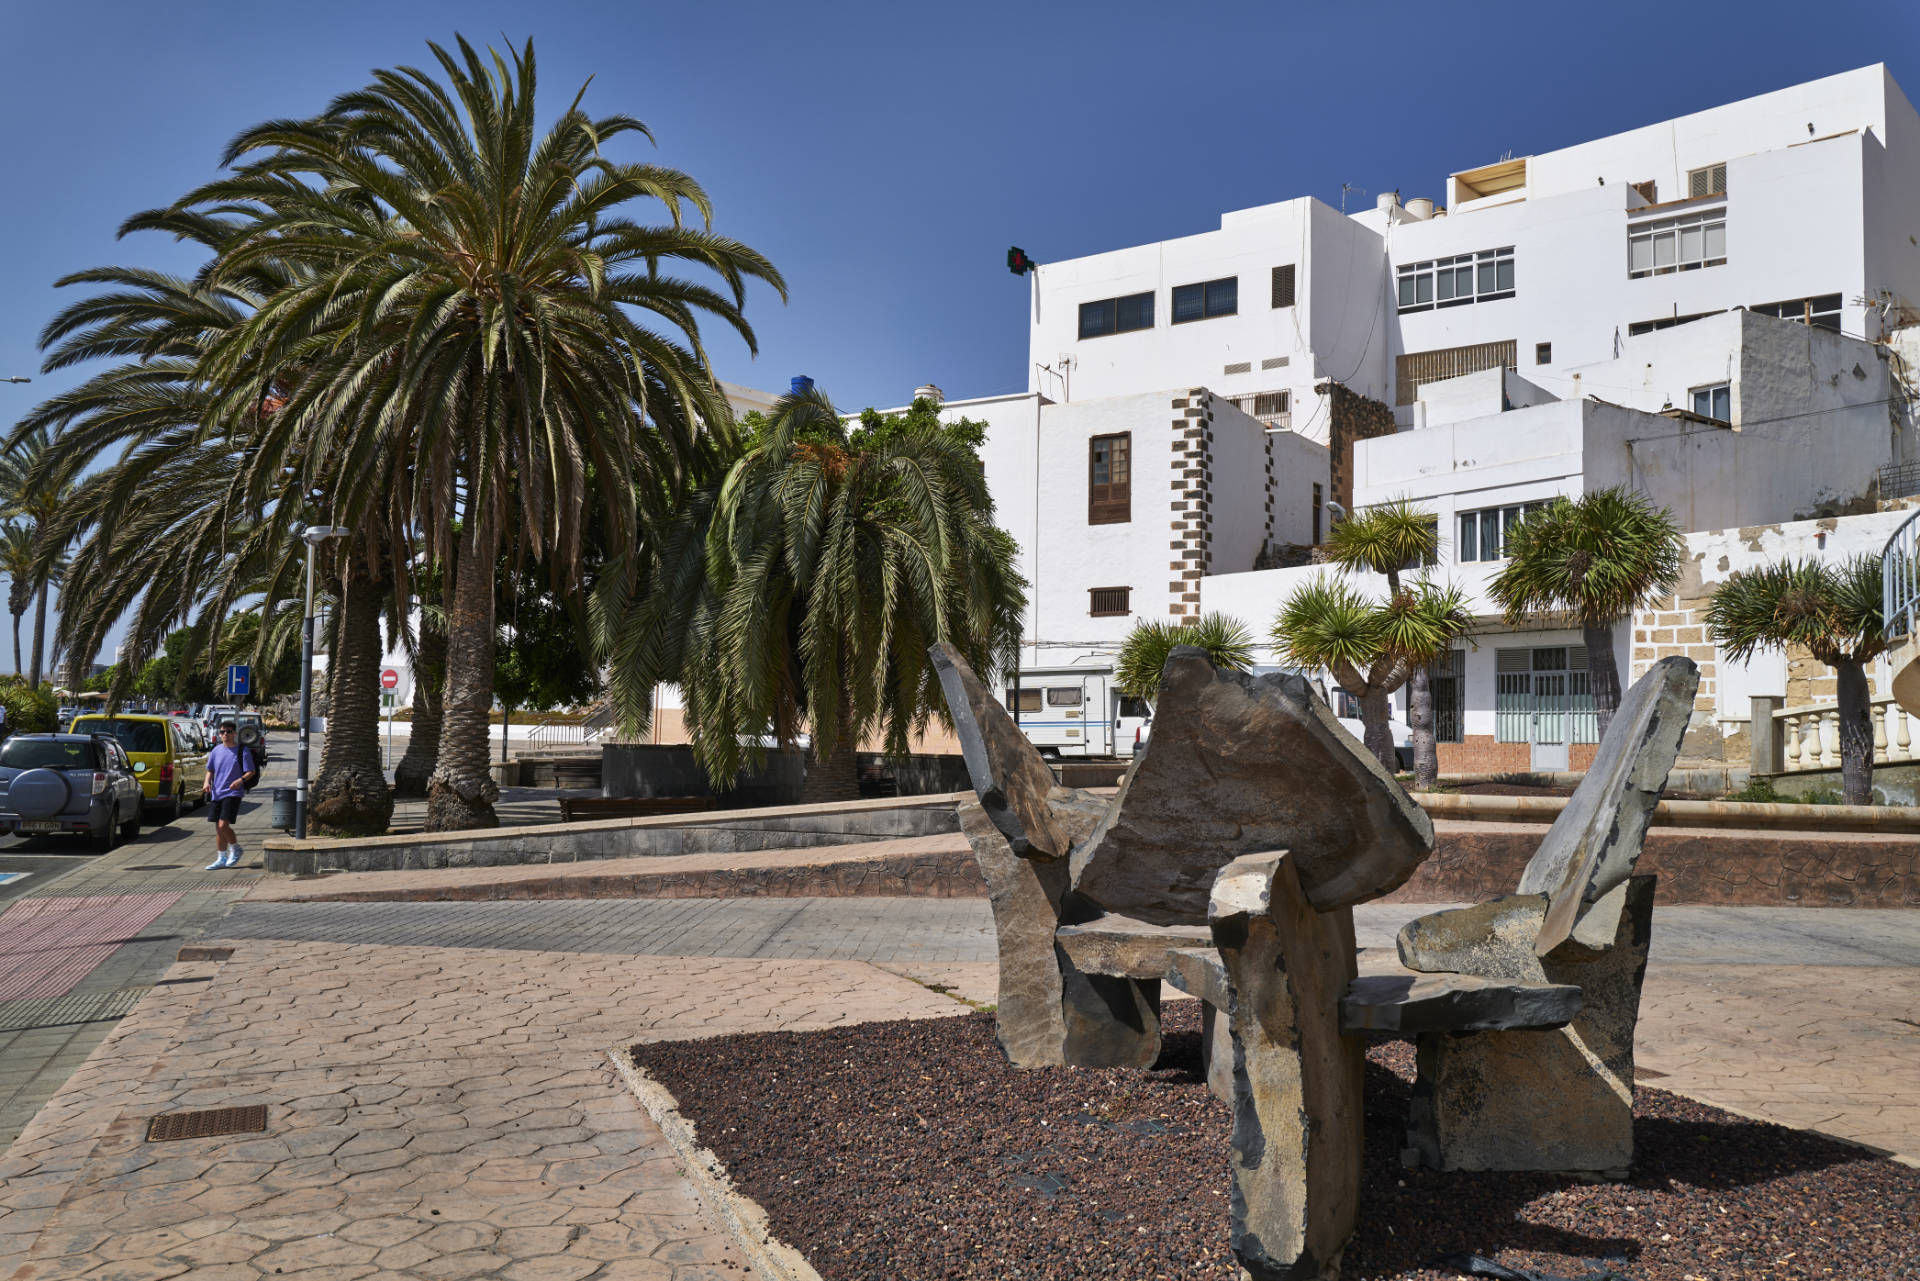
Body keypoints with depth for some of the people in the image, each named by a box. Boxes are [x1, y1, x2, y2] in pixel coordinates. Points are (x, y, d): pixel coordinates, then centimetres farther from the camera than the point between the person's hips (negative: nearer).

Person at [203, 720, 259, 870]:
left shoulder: (243, 751, -4)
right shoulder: (216, 751, 10)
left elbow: (251, 772, -5)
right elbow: (210, 770, 18)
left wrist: (241, 780, -24)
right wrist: (207, 781, -2)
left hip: (233, 793, -5)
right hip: (216, 793, 5)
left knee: (223, 825, -15)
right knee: (218, 827, 8)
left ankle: (236, 848, 11)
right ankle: (221, 859, 18)